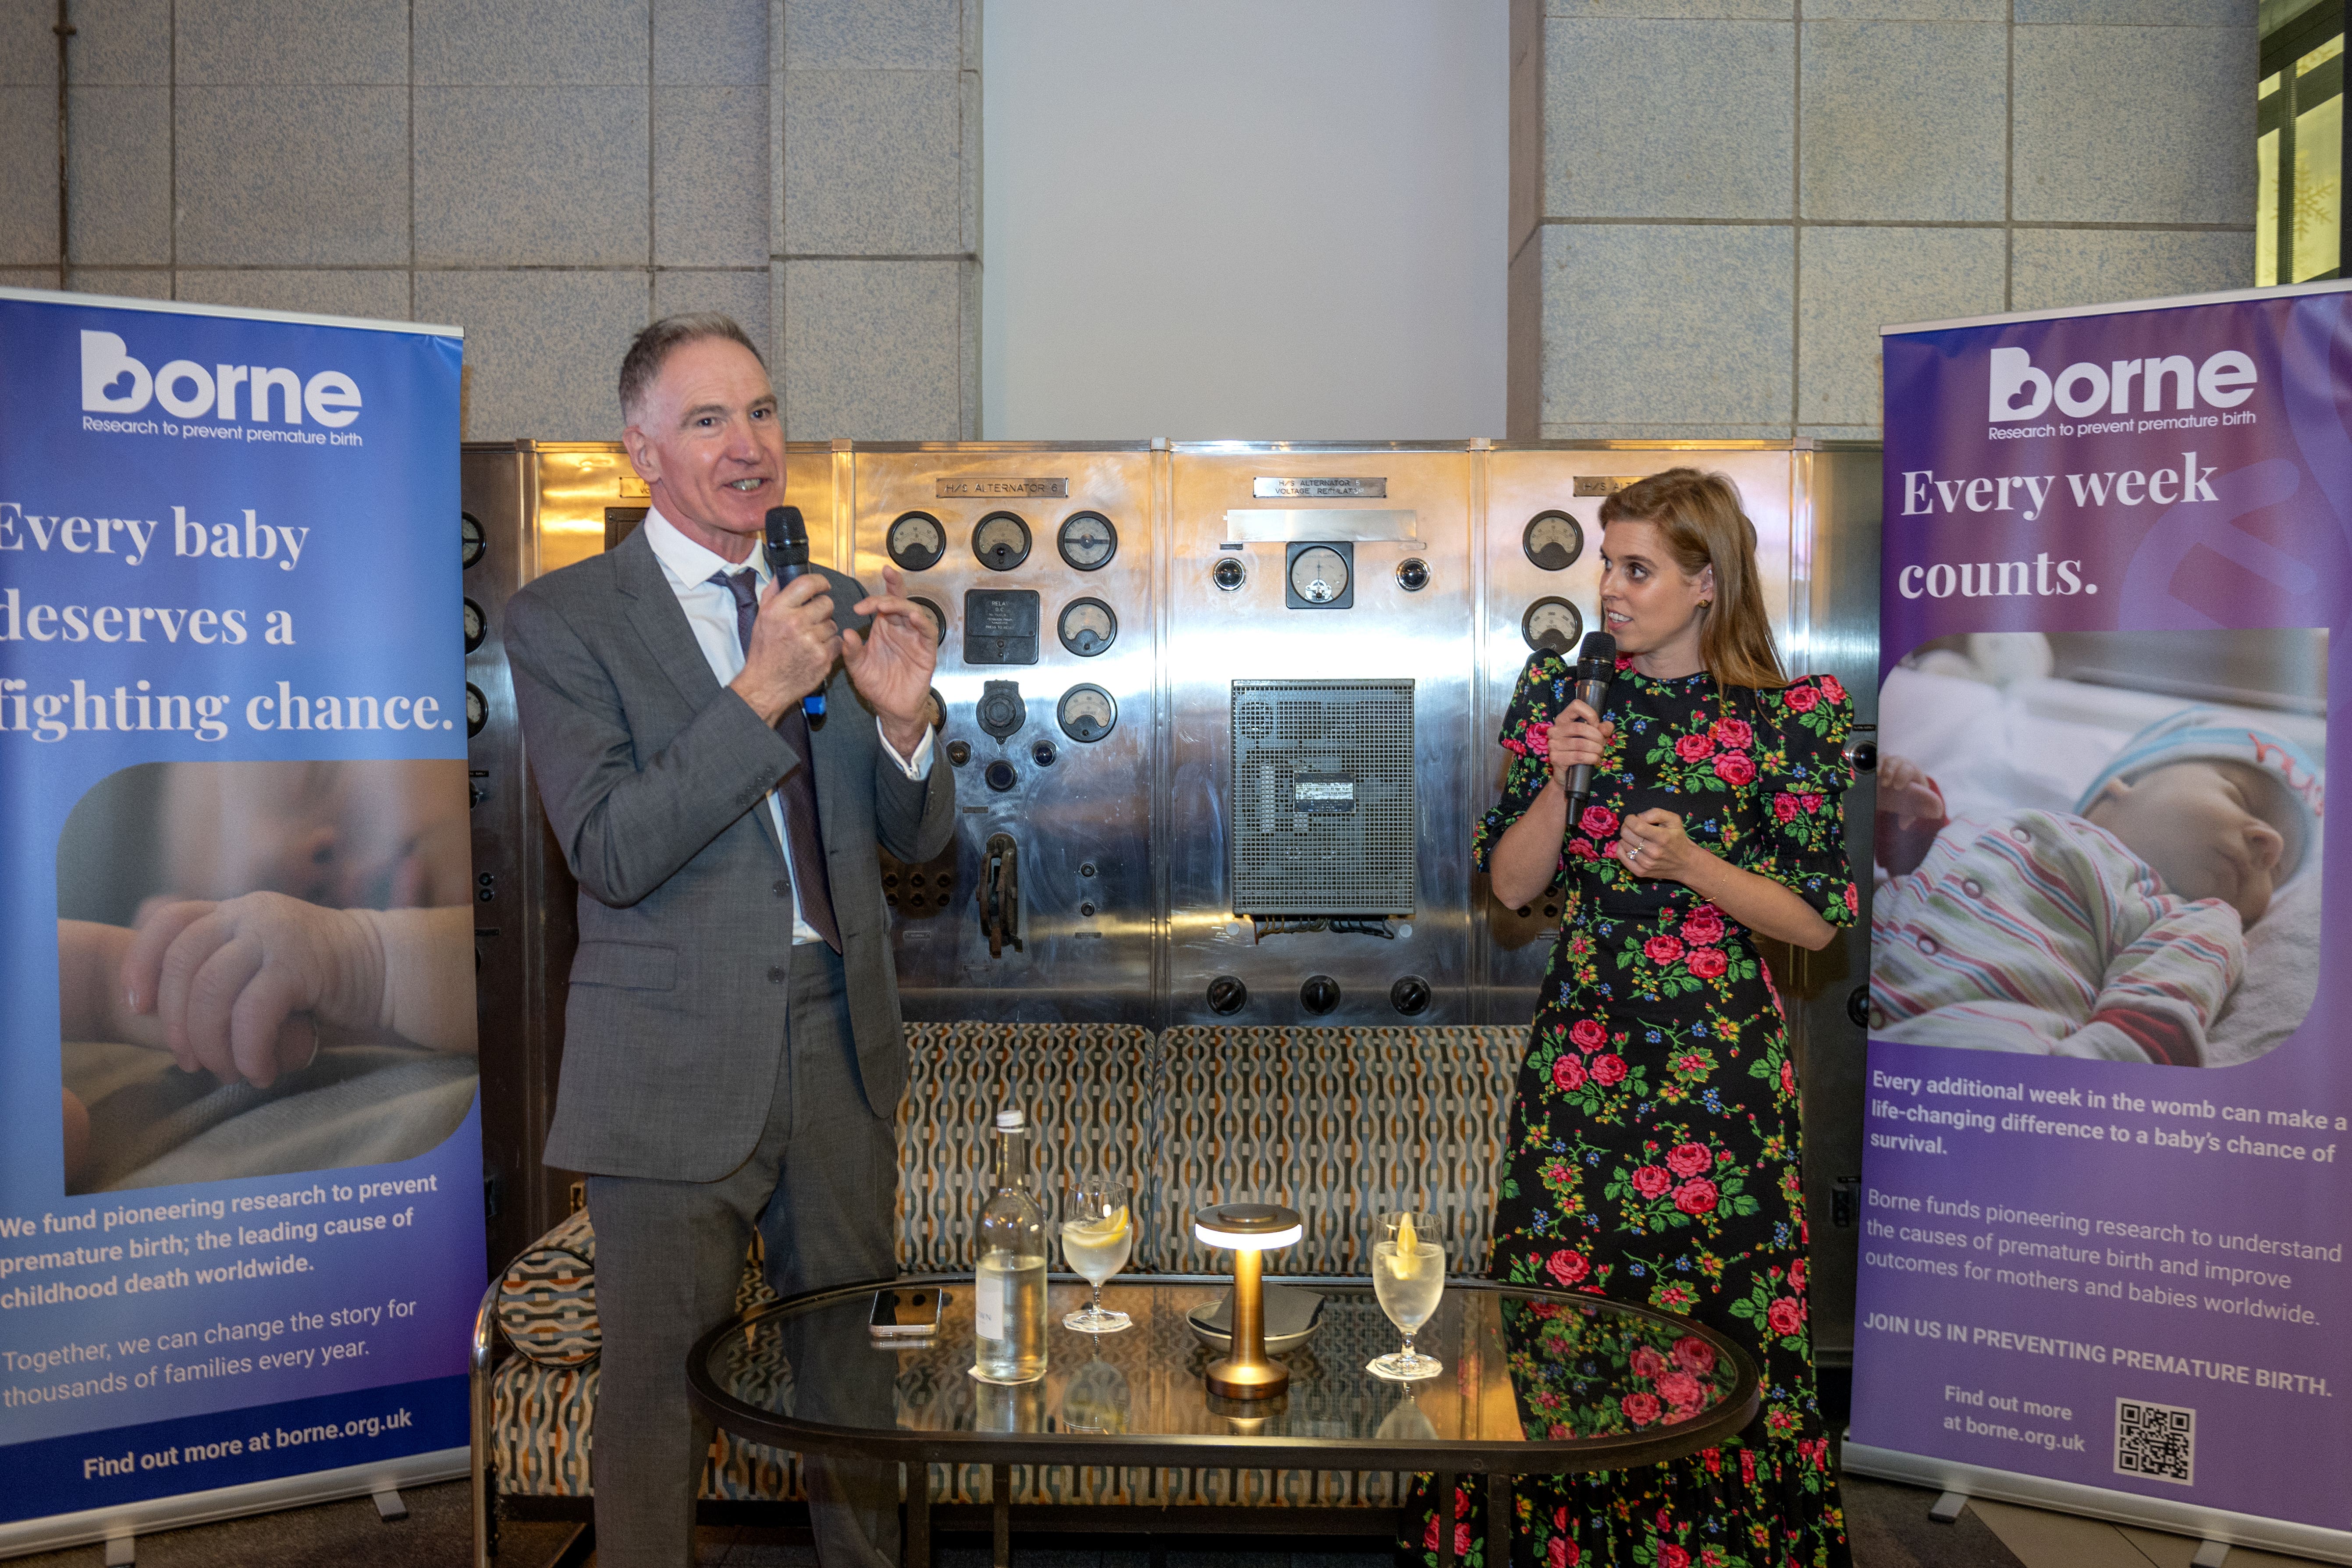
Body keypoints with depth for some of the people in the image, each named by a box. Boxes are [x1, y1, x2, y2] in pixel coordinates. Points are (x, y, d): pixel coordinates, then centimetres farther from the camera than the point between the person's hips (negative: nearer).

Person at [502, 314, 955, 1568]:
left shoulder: (839, 606, 7)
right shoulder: (563, 619, -7)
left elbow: (917, 839, 8)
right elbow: (611, 853, -17)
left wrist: (902, 721, -13)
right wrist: (758, 693, -24)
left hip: (840, 1044, 5)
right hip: (678, 1065, -4)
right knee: (659, 1384, 11)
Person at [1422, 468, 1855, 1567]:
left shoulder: (1790, 719, -3)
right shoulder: (1561, 693, 4)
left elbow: (1817, 921, -3)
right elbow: (1509, 884, 3)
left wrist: (1692, 864, -17)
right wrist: (1561, 780, -12)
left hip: (1719, 1064, -2)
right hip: (1580, 1051, 2)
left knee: (1718, 1324, 4)